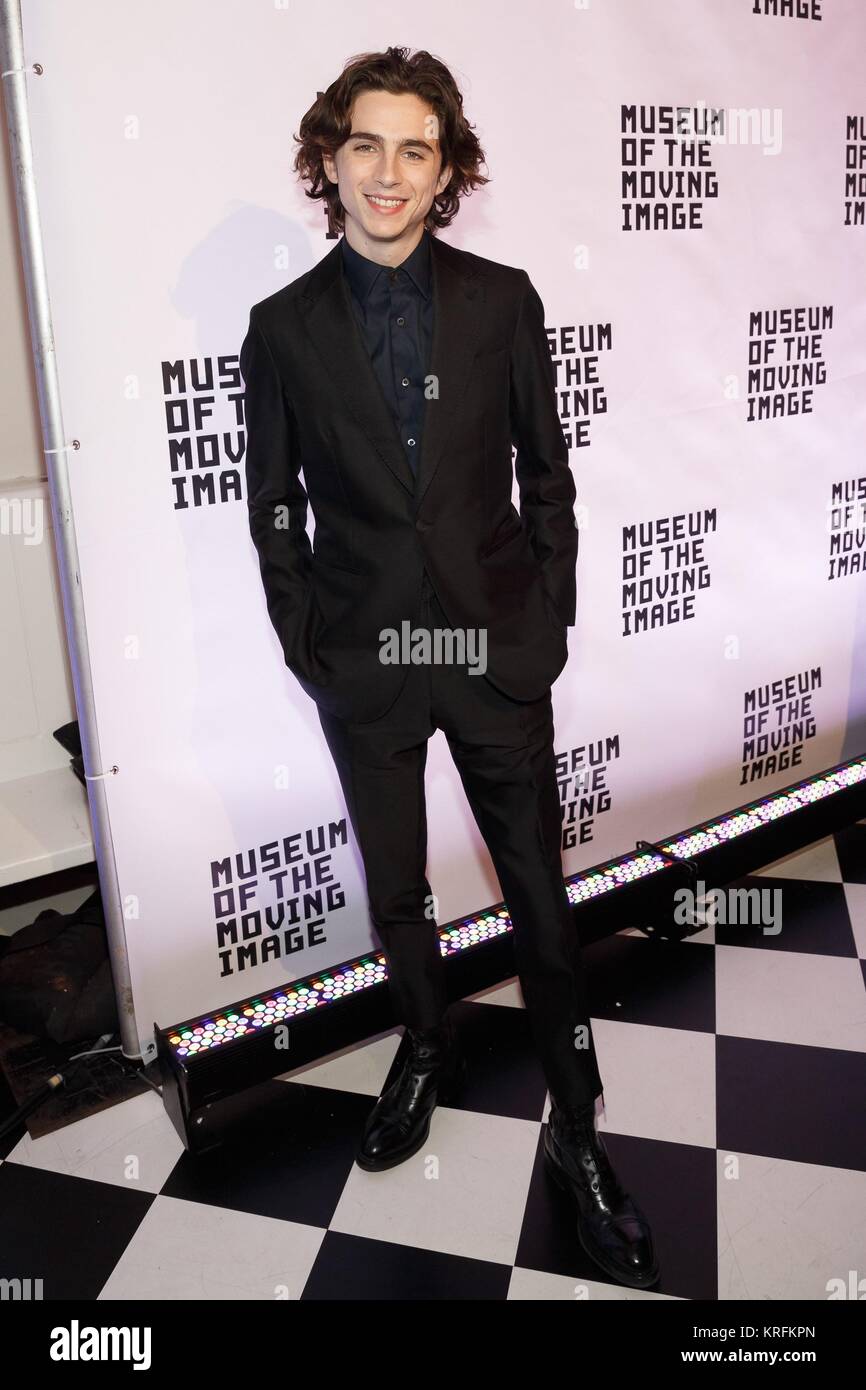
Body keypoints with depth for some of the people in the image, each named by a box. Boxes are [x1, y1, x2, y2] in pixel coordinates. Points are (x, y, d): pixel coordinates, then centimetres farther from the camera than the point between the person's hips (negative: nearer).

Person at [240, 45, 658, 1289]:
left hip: (496, 649, 0)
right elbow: (276, 510, 4)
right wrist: (307, 651, 0)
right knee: (396, 892, 16)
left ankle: (577, 1124, 26)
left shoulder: (502, 301, -1)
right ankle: (429, 1053, 42)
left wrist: (549, 624, -1)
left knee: (540, 893, 7)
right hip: (365, 663, 1)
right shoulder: (284, 327, 0)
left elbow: (547, 474, 3)